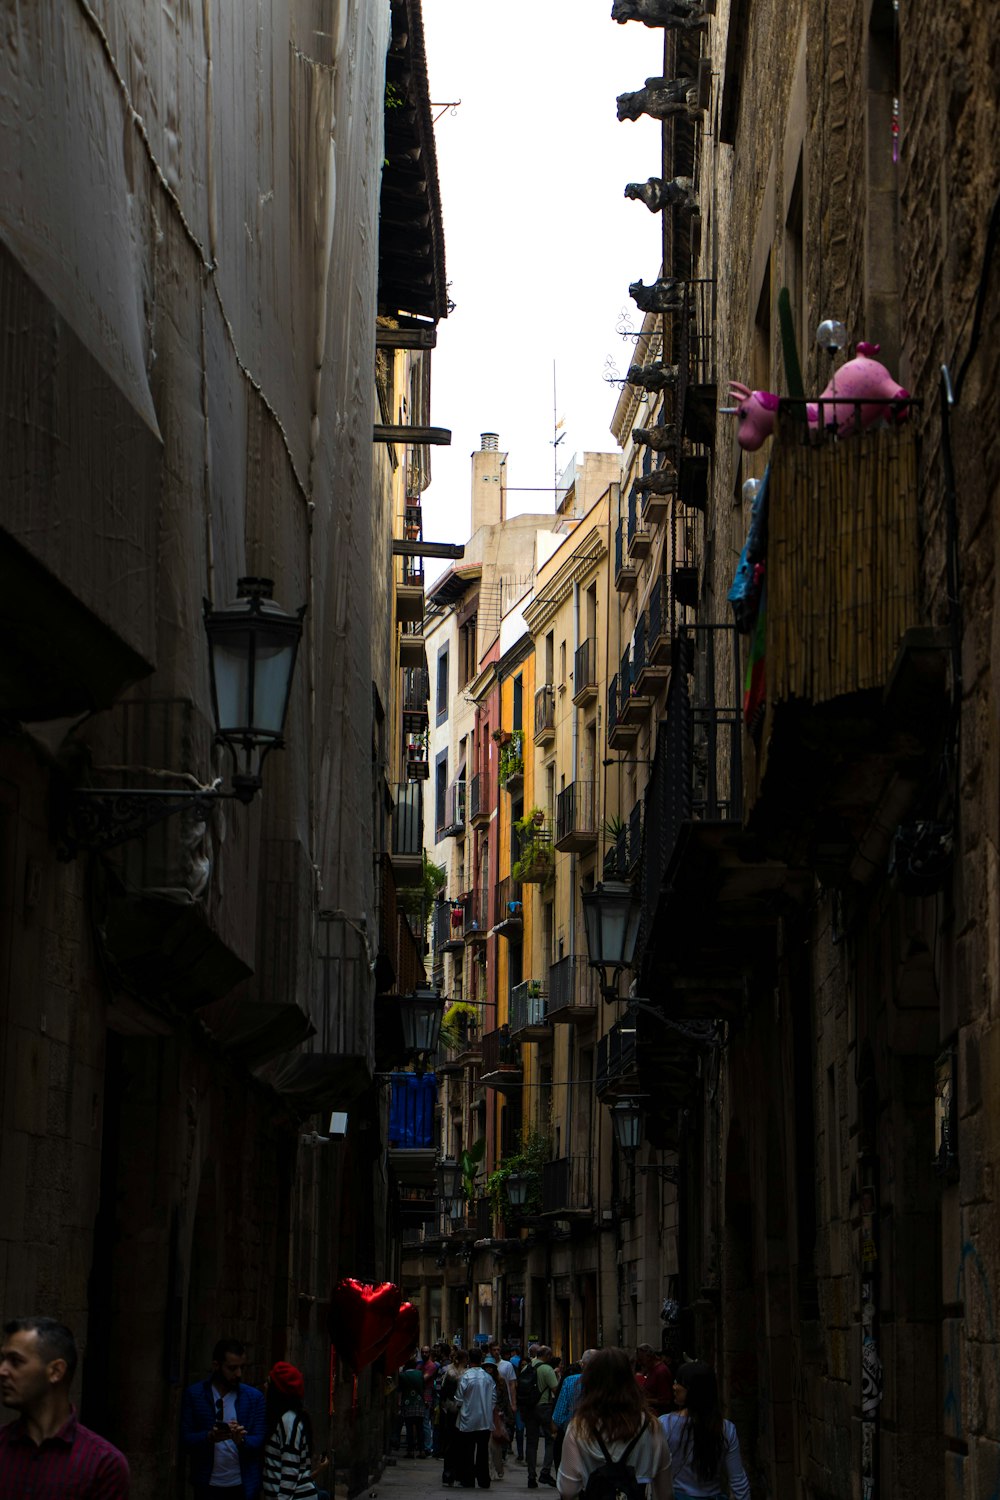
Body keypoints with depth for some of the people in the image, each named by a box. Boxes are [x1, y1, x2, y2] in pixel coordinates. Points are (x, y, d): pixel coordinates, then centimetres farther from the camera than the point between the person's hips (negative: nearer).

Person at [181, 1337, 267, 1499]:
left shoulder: (254, 1397, 4)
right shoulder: (194, 1394, 1)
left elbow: (259, 1441, 2)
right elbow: (185, 1439, -1)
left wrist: (241, 1440, -20)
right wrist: (210, 1437, -21)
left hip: (243, 1486, 1)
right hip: (208, 1486, -1)